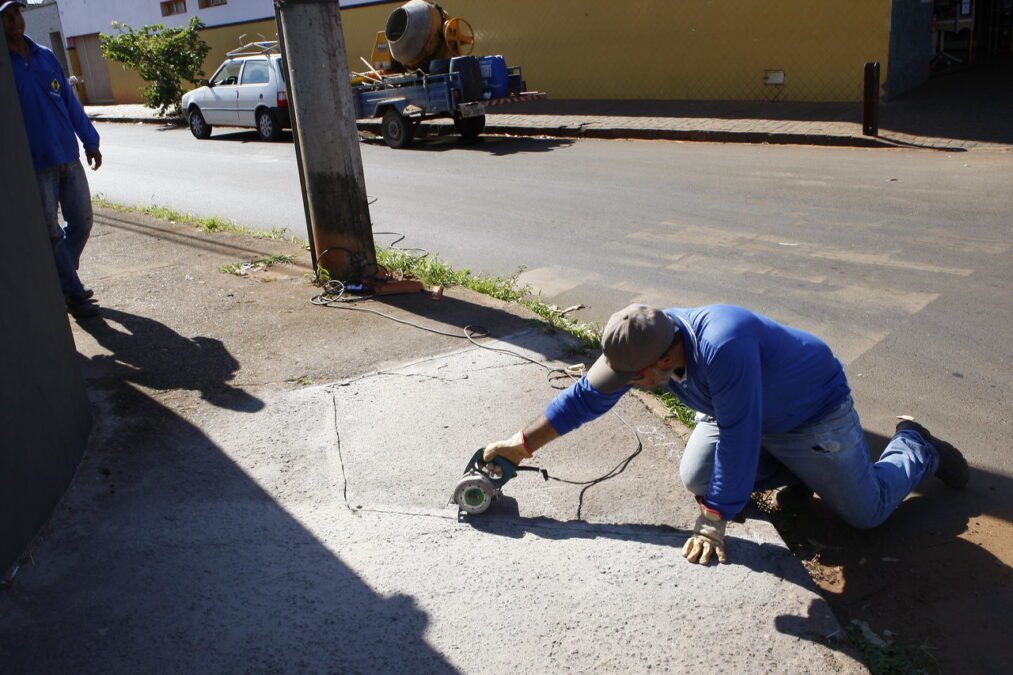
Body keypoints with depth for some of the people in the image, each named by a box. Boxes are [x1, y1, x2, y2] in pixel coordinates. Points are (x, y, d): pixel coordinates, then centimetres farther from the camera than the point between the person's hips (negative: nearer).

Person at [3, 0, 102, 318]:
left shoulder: (45, 56, 9)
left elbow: (70, 101, 14)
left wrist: (90, 141, 14)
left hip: (69, 158, 5)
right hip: (34, 166, -5)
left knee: (81, 224, 11)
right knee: (52, 235, 1)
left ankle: (62, 279, 31)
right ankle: (73, 293, 13)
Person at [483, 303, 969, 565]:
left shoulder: (723, 347, -45)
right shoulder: (643, 343, -22)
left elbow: (737, 440, -40)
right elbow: (586, 396, -13)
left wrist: (712, 522, -32)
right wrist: (521, 445, -14)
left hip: (814, 412, -6)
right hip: (741, 410, 7)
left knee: (867, 512, 1)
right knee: (695, 477, -6)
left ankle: (914, 446, 32)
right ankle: (793, 470, 16)